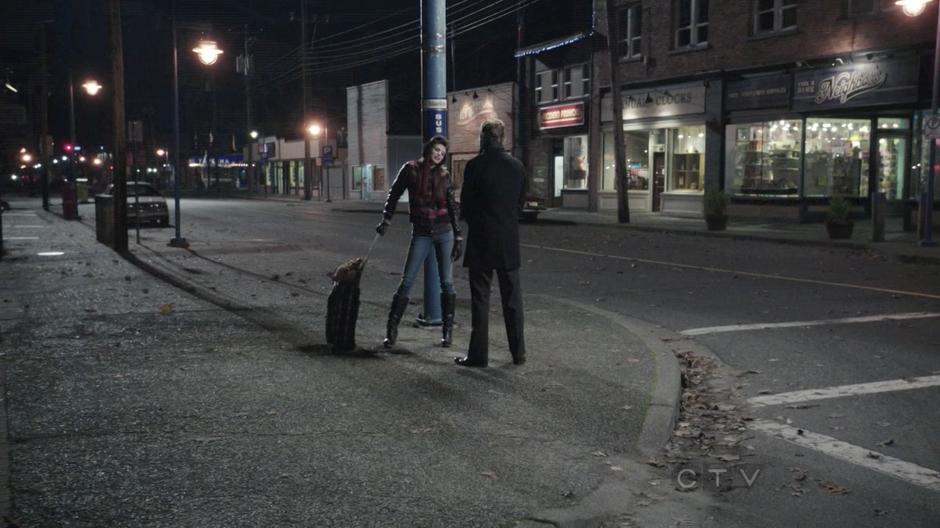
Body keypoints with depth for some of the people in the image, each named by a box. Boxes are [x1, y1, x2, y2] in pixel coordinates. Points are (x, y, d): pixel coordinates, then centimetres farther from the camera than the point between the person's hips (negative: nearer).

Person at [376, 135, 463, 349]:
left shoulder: (444, 175, 4)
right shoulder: (411, 169, 0)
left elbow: (452, 207, 7)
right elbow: (394, 194, 7)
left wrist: (458, 237, 3)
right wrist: (386, 220, -1)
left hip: (444, 232, 1)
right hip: (421, 233, -1)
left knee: (447, 282, 2)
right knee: (406, 282, -5)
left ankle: (448, 329, 12)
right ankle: (392, 329, 3)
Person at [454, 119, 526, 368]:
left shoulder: (475, 165, -10)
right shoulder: (517, 166, 3)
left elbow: (465, 205, -6)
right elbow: (521, 203, 7)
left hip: (481, 240, -3)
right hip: (509, 241, 4)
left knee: (480, 299, 2)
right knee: (512, 298, 11)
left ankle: (478, 354, 4)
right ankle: (518, 352, 15)